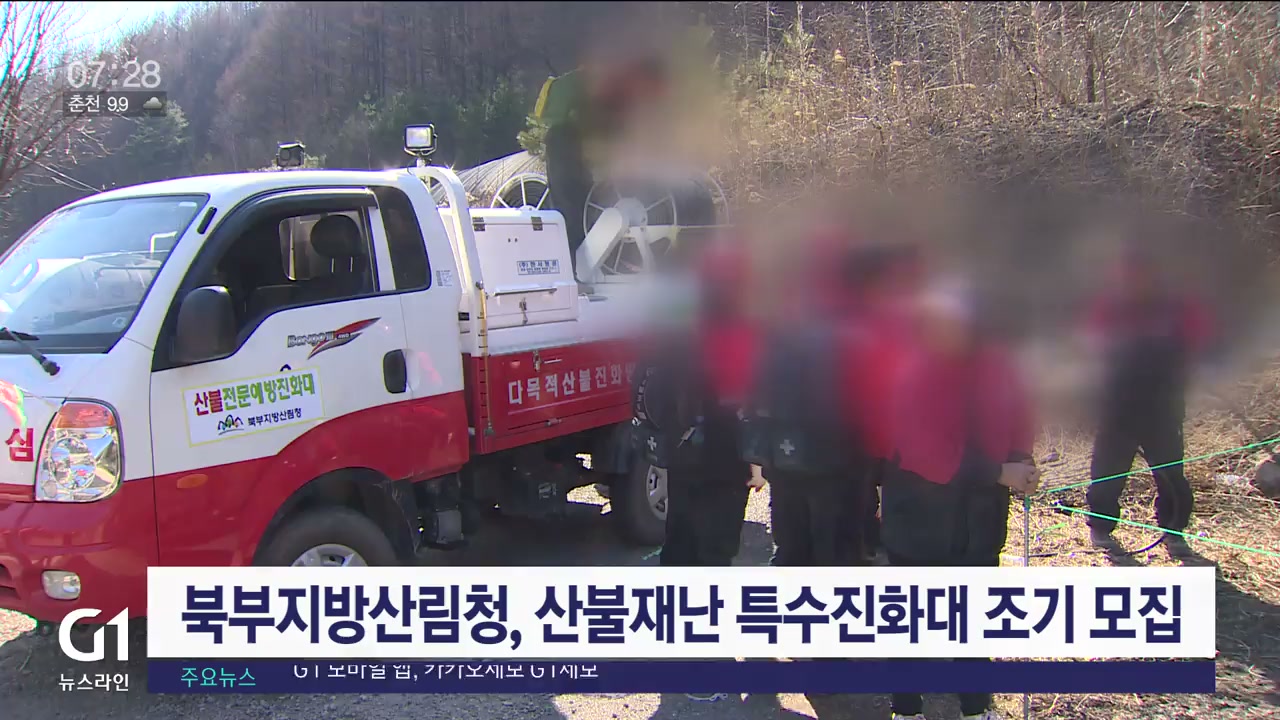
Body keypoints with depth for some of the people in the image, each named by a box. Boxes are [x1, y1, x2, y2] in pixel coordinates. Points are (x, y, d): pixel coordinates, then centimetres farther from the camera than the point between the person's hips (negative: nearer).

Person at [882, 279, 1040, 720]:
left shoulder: (994, 365, -4)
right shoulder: (909, 375, -18)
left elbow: (1016, 421, 8)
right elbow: (927, 452, -23)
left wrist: (1020, 462, -13)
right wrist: (999, 473, -23)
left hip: (978, 516, 4)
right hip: (919, 519, -4)